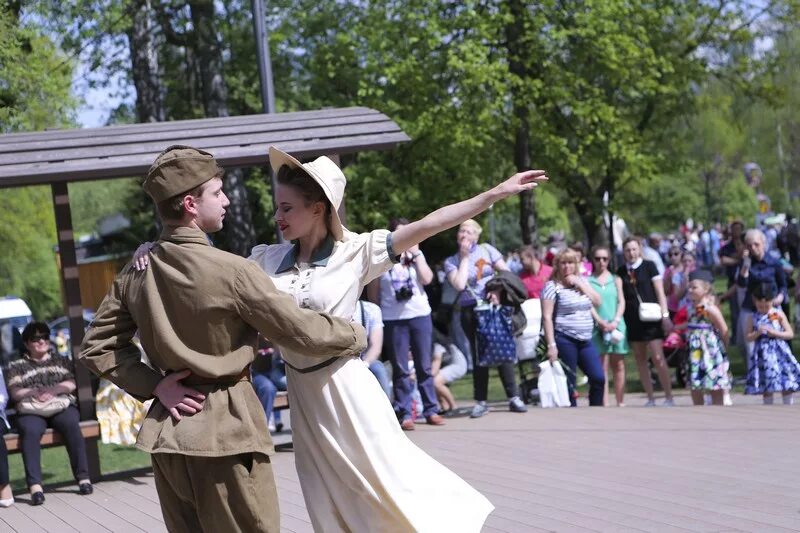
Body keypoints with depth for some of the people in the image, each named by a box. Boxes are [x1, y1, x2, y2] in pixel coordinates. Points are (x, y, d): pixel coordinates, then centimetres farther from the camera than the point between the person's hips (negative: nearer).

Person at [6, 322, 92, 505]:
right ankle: (34, 485, -46)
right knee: (30, 431, -36)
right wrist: (33, 392, -13)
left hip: (62, 407, 1)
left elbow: (71, 384, 10)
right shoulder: (17, 366, 21)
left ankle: (83, 477, -33)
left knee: (71, 424, -34)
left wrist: (53, 389, -9)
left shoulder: (61, 361, 25)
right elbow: (14, 392, 6)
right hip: (31, 411, -1)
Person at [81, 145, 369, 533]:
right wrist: (355, 336, 6)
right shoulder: (231, 271, -17)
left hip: (167, 431, 7)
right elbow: (302, 332, -12)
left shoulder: (135, 273, 1)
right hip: (225, 432, -6)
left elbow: (96, 347, 6)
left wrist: (153, 385, 2)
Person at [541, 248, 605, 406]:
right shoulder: (552, 286, -3)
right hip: (564, 340, -5)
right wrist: (551, 345, -16)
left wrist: (580, 284, -4)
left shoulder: (582, 282, 16)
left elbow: (597, 301, 5)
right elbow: (547, 317, -9)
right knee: (568, 384, -3)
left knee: (598, 378, -3)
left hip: (585, 340, 5)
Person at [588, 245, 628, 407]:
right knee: (602, 368, -4)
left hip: (617, 326, 2)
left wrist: (615, 322, -9)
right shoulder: (587, 281, 5)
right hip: (598, 327, -2)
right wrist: (601, 322, -13)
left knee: (618, 366, 4)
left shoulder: (615, 279, 12)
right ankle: (604, 404, -6)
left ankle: (621, 403, 9)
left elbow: (621, 302, 6)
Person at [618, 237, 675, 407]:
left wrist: (665, 315, -9)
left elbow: (660, 292, -1)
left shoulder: (648, 266, 0)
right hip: (632, 319, 4)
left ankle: (668, 397, -3)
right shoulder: (621, 271, 8)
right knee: (640, 360, 6)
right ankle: (650, 398, 12)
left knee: (658, 358, -10)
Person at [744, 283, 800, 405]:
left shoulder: (778, 314, -2)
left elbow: (790, 334, -1)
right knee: (766, 387, 7)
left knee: (787, 386, 1)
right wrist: (758, 333, -19)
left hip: (779, 352, 0)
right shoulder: (752, 317, 1)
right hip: (763, 354, 0)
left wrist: (775, 333, -15)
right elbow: (748, 337, 0)